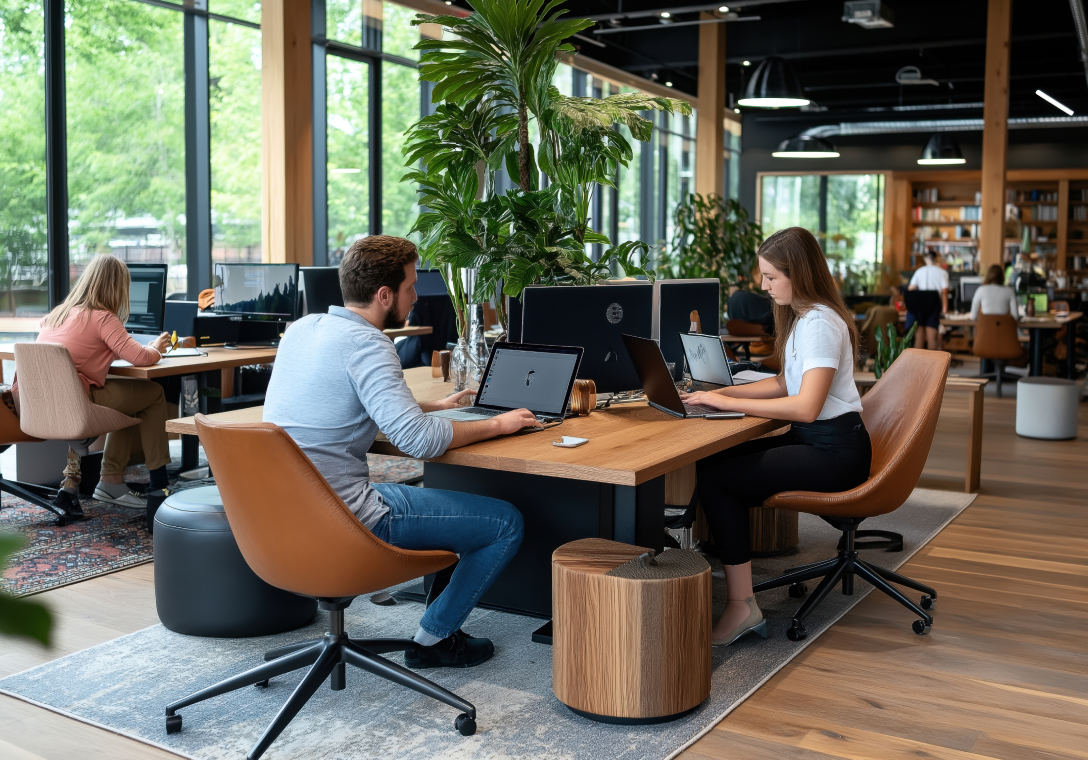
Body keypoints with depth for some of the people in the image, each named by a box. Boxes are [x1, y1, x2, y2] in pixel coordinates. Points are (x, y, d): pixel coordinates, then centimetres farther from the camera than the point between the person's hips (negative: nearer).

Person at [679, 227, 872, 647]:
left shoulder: (819, 323, -17)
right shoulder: (802, 317, 15)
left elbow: (806, 406, -26)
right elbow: (787, 383, 21)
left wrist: (728, 403, -23)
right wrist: (725, 392, 8)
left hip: (835, 450, -10)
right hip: (811, 439, 10)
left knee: (715, 480, -19)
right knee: (711, 463, -6)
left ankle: (742, 606, -15)